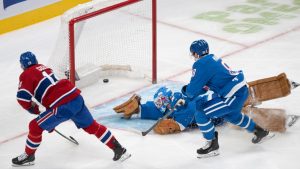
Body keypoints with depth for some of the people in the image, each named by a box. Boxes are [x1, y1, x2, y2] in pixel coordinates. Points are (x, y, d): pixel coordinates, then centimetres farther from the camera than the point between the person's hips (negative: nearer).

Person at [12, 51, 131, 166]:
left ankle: (28, 156, 17)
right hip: (76, 97, 8)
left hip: (63, 106, -7)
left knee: (36, 126, 7)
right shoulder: (44, 68, 25)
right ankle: (118, 149, 24)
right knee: (92, 126, 20)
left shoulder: (26, 75, 2)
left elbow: (23, 98, -7)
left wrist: (32, 108, 12)